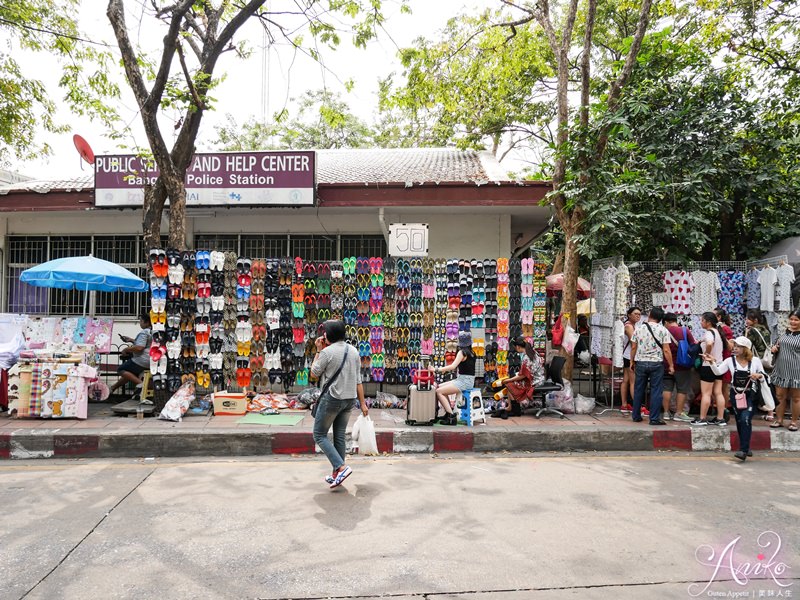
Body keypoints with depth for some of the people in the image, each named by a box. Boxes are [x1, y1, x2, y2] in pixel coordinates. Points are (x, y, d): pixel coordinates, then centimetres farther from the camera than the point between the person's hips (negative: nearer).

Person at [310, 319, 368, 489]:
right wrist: (362, 403, 11)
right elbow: (358, 380, 8)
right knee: (340, 436, 14)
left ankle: (341, 467, -7)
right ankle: (337, 475, 20)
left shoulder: (327, 352, -14)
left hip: (332, 398, -7)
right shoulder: (353, 351, 6)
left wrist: (318, 351, 3)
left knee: (319, 435, 6)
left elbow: (314, 374, -3)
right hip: (349, 399, 7)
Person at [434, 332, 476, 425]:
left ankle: (451, 417, -11)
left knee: (439, 392, -11)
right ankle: (449, 413, 15)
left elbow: (453, 366, -23)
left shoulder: (462, 352, -13)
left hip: (464, 382, -9)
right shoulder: (471, 353, 13)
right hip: (468, 380, 9)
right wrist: (444, 369, 10)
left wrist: (437, 369, -21)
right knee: (440, 387, 15)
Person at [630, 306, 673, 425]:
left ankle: (636, 416, 18)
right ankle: (654, 418, 1)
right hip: (656, 363, -2)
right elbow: (666, 350, -8)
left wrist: (632, 362, 14)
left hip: (640, 363, 2)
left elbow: (633, 347, 3)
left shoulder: (639, 329, 1)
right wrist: (671, 365, 0)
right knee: (656, 391, 2)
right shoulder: (663, 330, -5)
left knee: (639, 390, 11)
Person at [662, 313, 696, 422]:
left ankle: (666, 412, 13)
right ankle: (679, 413, 7)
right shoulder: (685, 331, -7)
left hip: (666, 364, 2)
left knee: (667, 388, 9)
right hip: (682, 365, -2)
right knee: (682, 390, 6)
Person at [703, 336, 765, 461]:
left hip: (750, 394, -2)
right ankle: (745, 448, 23)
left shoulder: (755, 360, -2)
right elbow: (718, 371, -11)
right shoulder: (730, 360, 0)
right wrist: (711, 362, -27)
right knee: (739, 421, 8)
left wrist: (758, 375, -17)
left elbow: (763, 376, 6)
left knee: (746, 419, -16)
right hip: (735, 394, 2)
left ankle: (743, 450, -15)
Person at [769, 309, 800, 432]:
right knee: (780, 396, 10)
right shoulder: (784, 331, 8)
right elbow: (777, 344, 22)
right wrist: (774, 348, 2)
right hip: (781, 369, 5)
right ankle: (779, 420, 21)